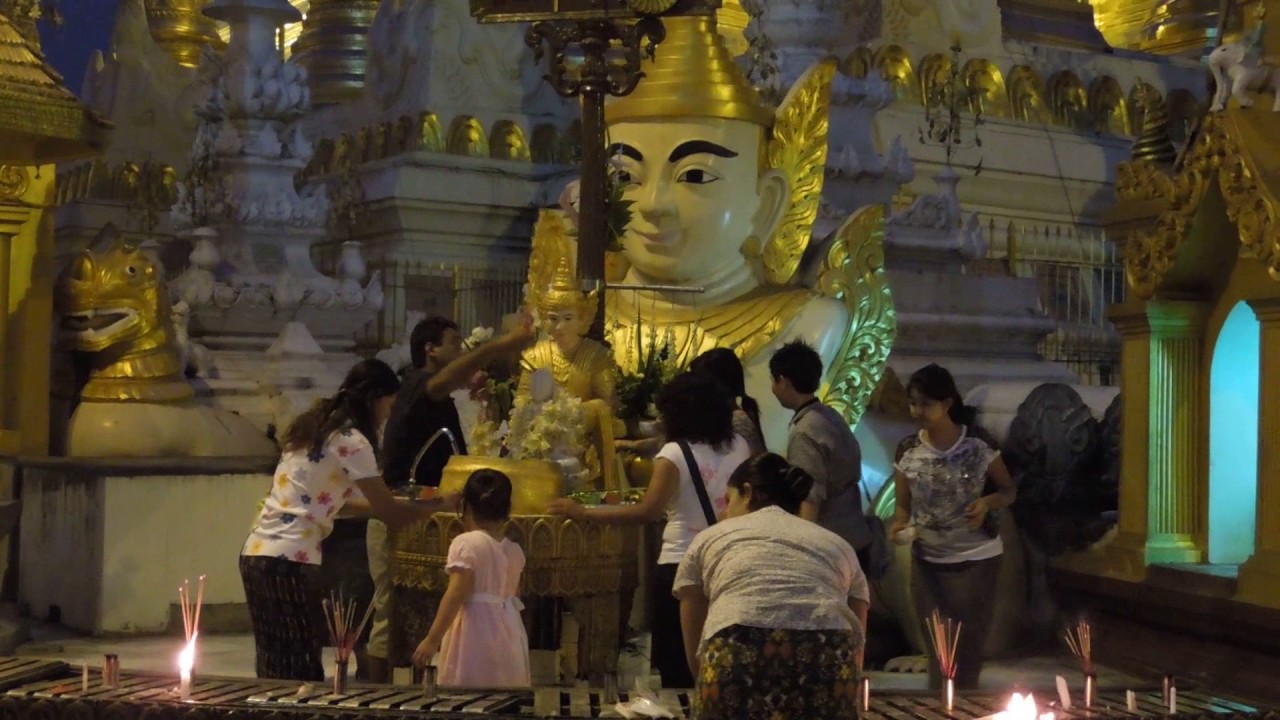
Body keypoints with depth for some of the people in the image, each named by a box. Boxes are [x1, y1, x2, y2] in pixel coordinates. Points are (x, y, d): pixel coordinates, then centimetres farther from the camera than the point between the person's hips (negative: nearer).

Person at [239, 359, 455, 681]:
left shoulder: (315, 426, 16)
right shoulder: (351, 442, -9)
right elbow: (390, 514, -9)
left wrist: (382, 503, 24)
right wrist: (439, 504, 5)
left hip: (255, 553, 9)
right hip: (291, 561, -9)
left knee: (275, 670, 13)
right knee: (302, 673, -1)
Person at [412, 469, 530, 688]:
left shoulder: (466, 544, -8)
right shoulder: (514, 551, 10)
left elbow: (456, 595, -15)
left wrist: (432, 639, -15)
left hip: (475, 631, -6)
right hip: (509, 633, 6)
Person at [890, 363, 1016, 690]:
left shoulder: (979, 446, -11)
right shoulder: (907, 452, -3)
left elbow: (1009, 490, -1)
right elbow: (903, 504, 4)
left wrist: (987, 502, -22)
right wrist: (899, 525, -18)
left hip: (976, 559, -3)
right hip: (927, 561, 3)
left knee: (968, 645, 2)